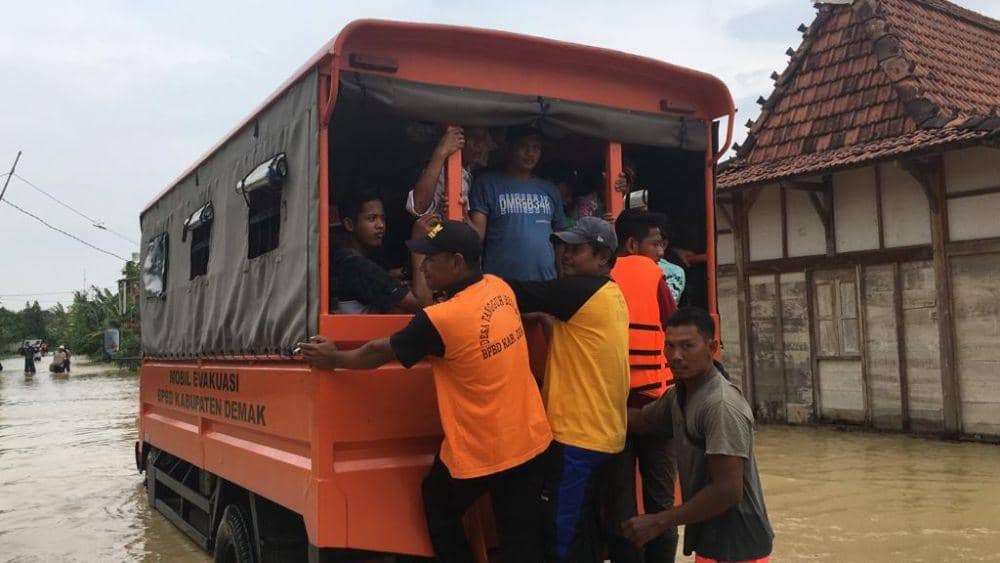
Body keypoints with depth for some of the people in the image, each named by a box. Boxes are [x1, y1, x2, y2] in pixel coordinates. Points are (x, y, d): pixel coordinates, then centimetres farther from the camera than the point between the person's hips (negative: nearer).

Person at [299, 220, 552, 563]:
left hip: (478, 452, -6)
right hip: (530, 439, 6)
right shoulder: (500, 288, -2)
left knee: (440, 510, 24)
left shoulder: (439, 320, -22)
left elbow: (380, 353, -7)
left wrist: (334, 359, 8)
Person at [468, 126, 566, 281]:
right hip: (500, 280, -4)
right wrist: (463, 218, -24)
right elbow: (477, 234, -4)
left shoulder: (550, 190, 14)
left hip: (546, 282, 4)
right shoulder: (487, 183, 2)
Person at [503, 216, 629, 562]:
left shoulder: (580, 290, -14)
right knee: (583, 532, 17)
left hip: (578, 434, -10)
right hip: (602, 433, 10)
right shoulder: (610, 295, 15)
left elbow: (520, 293, -13)